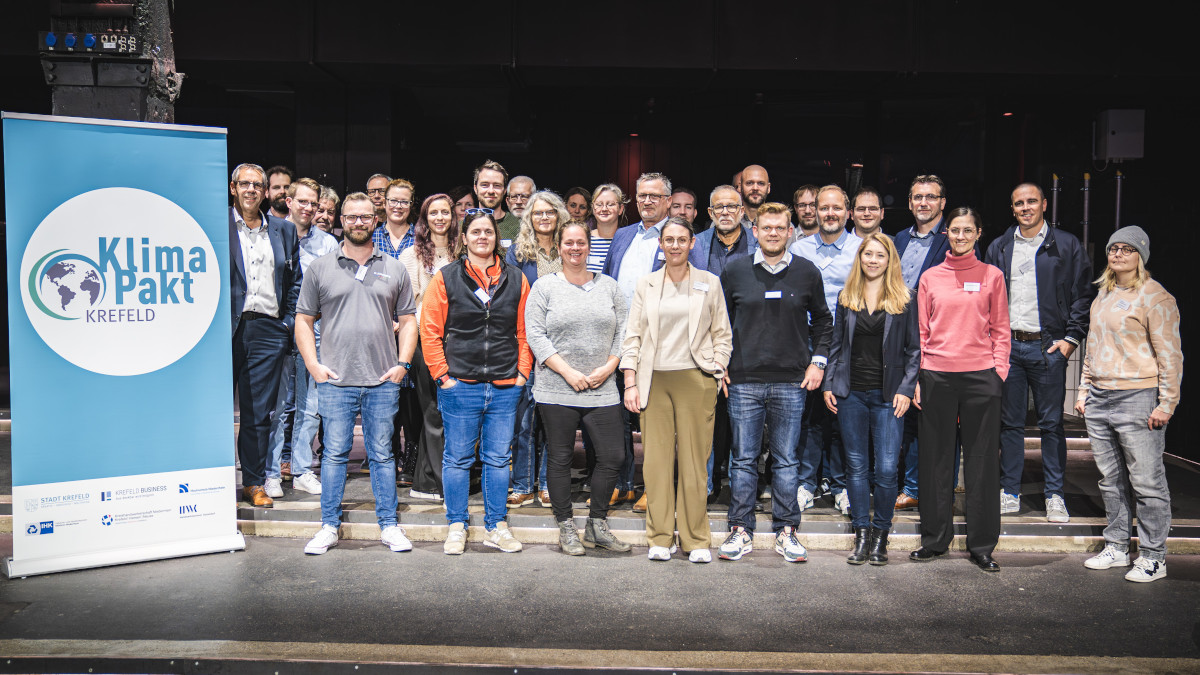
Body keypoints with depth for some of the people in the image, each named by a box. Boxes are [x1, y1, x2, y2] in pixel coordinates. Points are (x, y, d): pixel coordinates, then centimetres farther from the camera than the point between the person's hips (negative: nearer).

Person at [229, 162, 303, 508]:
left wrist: (288, 323, 5)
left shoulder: (284, 230, 13)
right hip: (227, 327, -2)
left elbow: (295, 280, 14)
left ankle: (254, 482, 17)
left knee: (259, 412, 8)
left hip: (268, 329, 2)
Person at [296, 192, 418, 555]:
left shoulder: (394, 269, 10)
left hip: (383, 381, 1)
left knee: (382, 454, 8)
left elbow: (407, 320, 11)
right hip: (335, 381, -1)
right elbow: (303, 320, 7)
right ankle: (329, 526, 16)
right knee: (335, 453, 5)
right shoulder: (321, 268, 7)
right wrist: (313, 364, -4)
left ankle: (389, 525, 16)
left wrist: (402, 364, -1)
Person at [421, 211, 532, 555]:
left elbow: (524, 331, 11)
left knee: (498, 459, 9)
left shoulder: (516, 279, 8)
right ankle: (456, 527, 19)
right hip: (459, 385, -2)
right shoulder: (446, 278, 2)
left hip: (505, 387, 2)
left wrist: (522, 372, 3)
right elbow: (430, 330, 0)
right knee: (458, 458, 7)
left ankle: (496, 526, 21)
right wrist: (442, 374, -5)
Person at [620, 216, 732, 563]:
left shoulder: (710, 283, 9)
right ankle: (660, 538, 12)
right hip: (654, 381, 1)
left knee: (694, 460, 0)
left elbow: (723, 335, 10)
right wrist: (630, 384, 1)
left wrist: (716, 373, -2)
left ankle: (696, 540, 11)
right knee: (656, 460, 1)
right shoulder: (645, 285, 11)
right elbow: (632, 336, 9)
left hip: (695, 379, -1)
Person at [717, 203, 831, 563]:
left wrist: (817, 361, 5)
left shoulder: (807, 272, 6)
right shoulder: (734, 271, 4)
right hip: (744, 381, 0)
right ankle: (741, 531, 14)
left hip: (791, 383, 0)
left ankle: (786, 531, 16)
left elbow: (822, 321, 15)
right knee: (744, 459, 4)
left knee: (786, 461, 6)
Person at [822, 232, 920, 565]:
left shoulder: (905, 300, 3)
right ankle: (861, 534, 15)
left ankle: (881, 534, 12)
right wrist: (829, 384, 5)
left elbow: (914, 350, 4)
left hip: (888, 395, -2)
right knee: (856, 466, 6)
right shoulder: (846, 298, 10)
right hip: (851, 392, 2)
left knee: (886, 468, -4)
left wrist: (905, 389, -6)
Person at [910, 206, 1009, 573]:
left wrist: (999, 370, -3)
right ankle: (935, 539, 19)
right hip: (937, 376, 1)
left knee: (982, 459, 3)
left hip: (981, 376, -1)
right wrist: (916, 378, 3)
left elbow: (1001, 330, 7)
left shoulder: (992, 276, 7)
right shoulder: (930, 277, 9)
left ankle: (982, 545, 13)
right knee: (936, 458, 7)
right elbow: (921, 332, 9)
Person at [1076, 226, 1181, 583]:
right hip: (1099, 399, 7)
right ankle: (1116, 547, 22)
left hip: (1137, 399, -7)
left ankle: (1152, 557, 7)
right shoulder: (1103, 295, 16)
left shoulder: (1155, 297, -6)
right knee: (1111, 480, 12)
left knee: (1146, 482, -2)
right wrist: (1084, 391, 18)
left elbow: (1170, 354, -9)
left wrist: (1166, 403, -13)